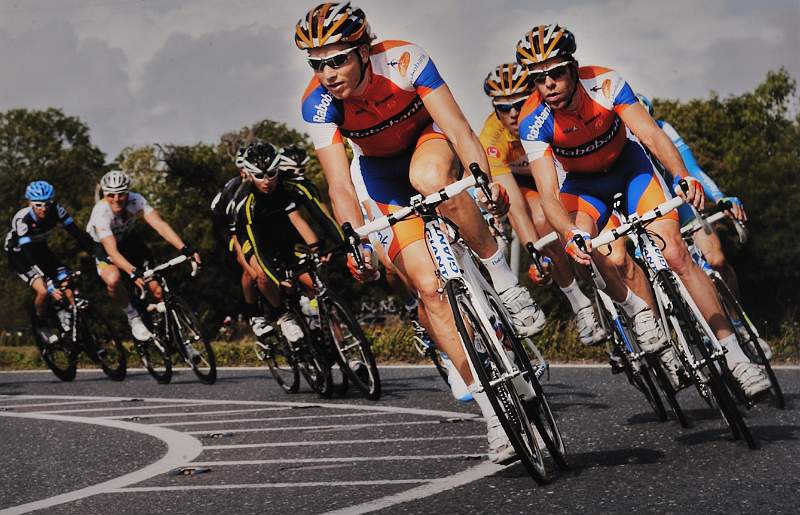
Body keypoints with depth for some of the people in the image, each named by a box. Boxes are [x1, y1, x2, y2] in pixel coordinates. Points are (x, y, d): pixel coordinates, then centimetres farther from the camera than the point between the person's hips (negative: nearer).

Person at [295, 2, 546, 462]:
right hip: (378, 171, 2)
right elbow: (340, 186, -26)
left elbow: (459, 129, -33)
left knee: (429, 178, -41)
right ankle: (494, 408, -10)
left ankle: (504, 280, -22)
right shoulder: (318, 103, -25)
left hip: (427, 140, -2)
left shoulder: (403, 61, -29)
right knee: (429, 285, -14)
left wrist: (486, 180, -49)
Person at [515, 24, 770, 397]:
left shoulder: (604, 84, -29)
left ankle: (732, 352, -14)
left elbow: (650, 133, -36)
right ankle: (638, 310, -11)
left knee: (675, 252, -17)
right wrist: (570, 235, -55)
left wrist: (681, 175, -55)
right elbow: (549, 193, -35)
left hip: (628, 165, 0)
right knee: (580, 243, -33)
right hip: (584, 182, 0)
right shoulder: (534, 121, -28)